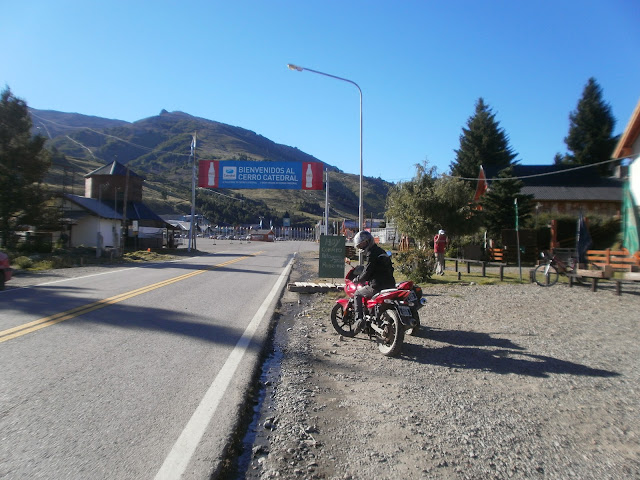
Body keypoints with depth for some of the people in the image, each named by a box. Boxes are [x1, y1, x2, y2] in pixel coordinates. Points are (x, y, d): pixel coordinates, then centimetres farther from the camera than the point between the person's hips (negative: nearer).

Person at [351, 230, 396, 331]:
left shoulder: (371, 254, -12)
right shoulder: (381, 251, 17)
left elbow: (367, 272, -15)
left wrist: (357, 280, 2)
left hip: (377, 286, -9)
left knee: (357, 294, 7)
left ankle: (359, 319, -6)